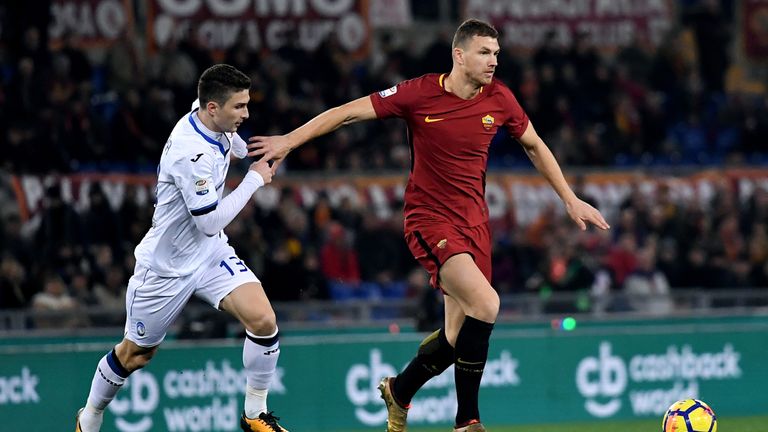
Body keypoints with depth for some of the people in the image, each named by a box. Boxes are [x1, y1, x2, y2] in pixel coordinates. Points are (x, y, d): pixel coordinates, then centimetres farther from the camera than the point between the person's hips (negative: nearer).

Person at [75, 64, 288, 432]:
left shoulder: (208, 116, -6)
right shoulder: (191, 153, -32)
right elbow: (211, 222, -26)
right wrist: (254, 180, -20)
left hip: (210, 252, 7)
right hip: (167, 264, -7)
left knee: (263, 320, -16)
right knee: (136, 353, 11)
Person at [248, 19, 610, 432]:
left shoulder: (499, 99, 0)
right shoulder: (419, 93, -12)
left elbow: (534, 146, 17)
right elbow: (348, 113, -7)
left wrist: (570, 199, 17)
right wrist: (289, 141, -11)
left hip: (473, 222, 5)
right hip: (429, 219, -5)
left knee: (458, 335, 4)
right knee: (485, 303, -25)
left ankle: (399, 391, 33)